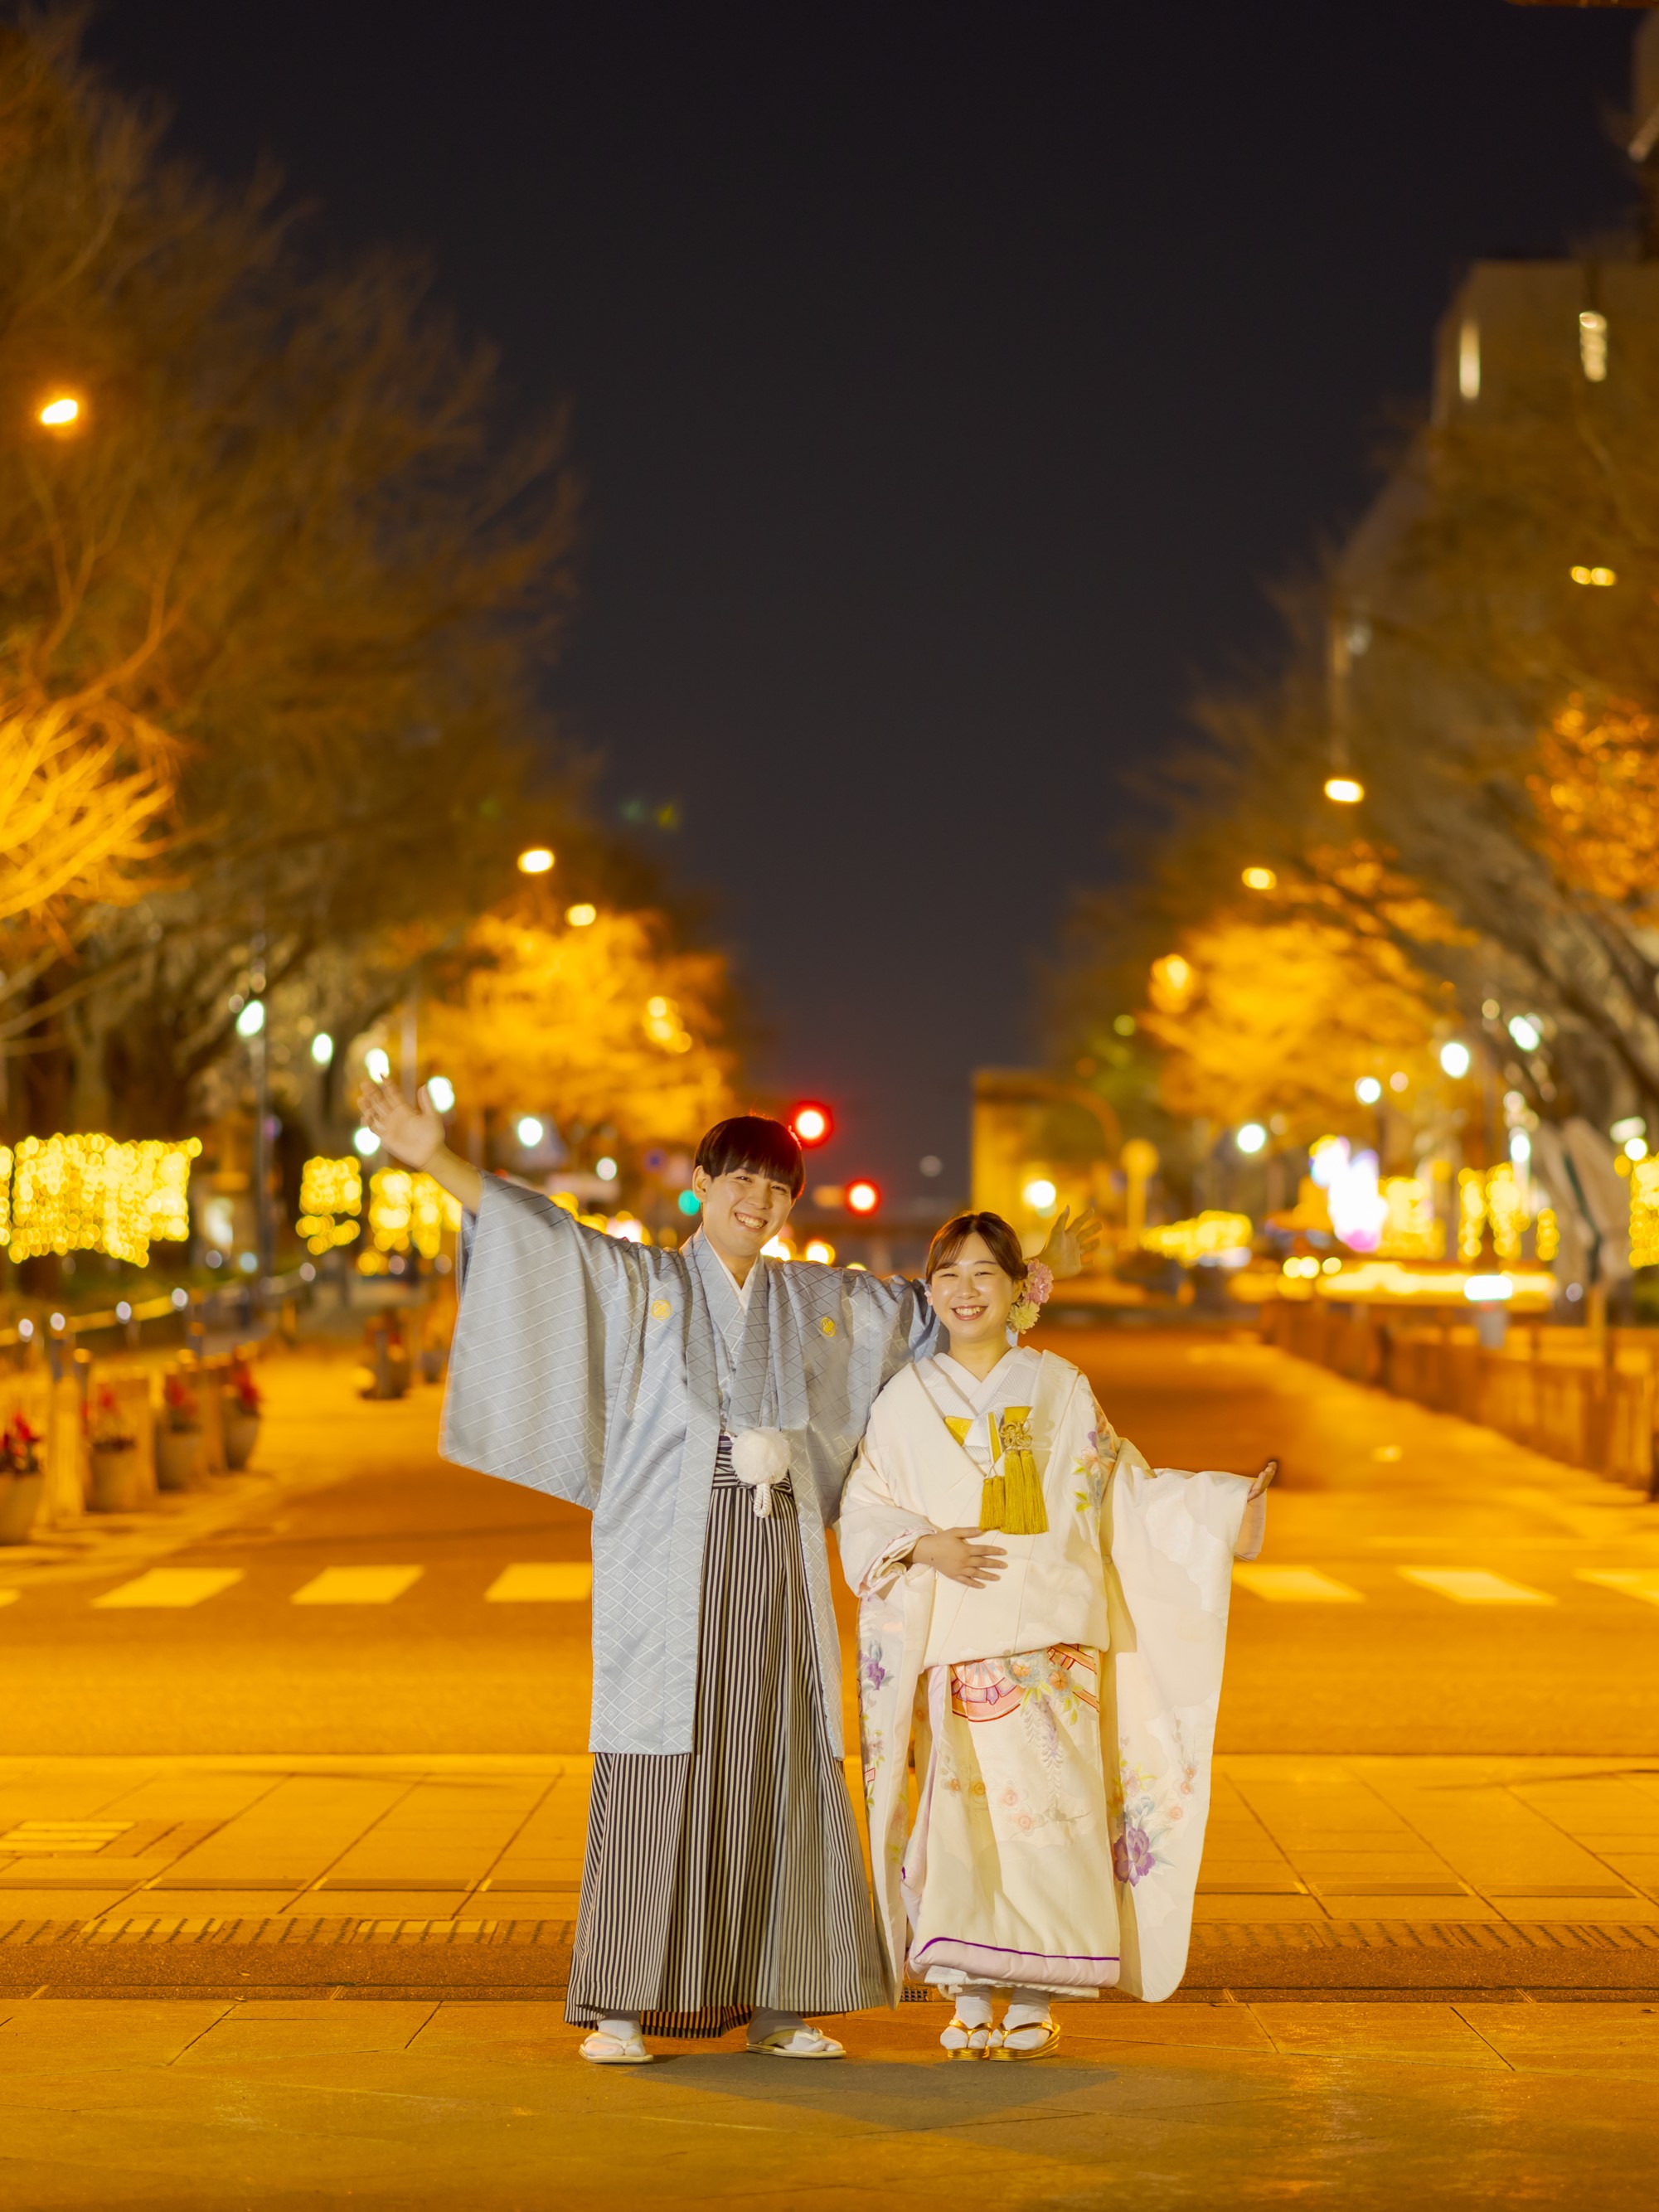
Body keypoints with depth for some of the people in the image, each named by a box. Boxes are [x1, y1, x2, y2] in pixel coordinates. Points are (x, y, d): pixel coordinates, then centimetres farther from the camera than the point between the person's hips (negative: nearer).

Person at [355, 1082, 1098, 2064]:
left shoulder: (822, 1302, 15)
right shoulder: (639, 1282, 5)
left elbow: (929, 1309, 28)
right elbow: (542, 1235, -6)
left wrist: (1035, 1270, 31)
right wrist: (437, 1160, -17)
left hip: (777, 1560, 4)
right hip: (669, 1559, -4)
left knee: (779, 1770, 3)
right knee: (656, 1771, -5)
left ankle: (774, 2002, 10)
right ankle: (623, 2006, 0)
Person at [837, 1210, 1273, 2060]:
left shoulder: (1059, 1390, 8)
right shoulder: (908, 1397, 9)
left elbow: (1125, 1491, 10)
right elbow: (863, 1510, 9)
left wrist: (1228, 1508, 0)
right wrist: (925, 1545, -9)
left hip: (1049, 1635, 0)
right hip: (951, 1632, 0)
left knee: (1045, 1798, -7)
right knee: (960, 1804, -4)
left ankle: (1035, 1999, 1)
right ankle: (969, 1996, 6)